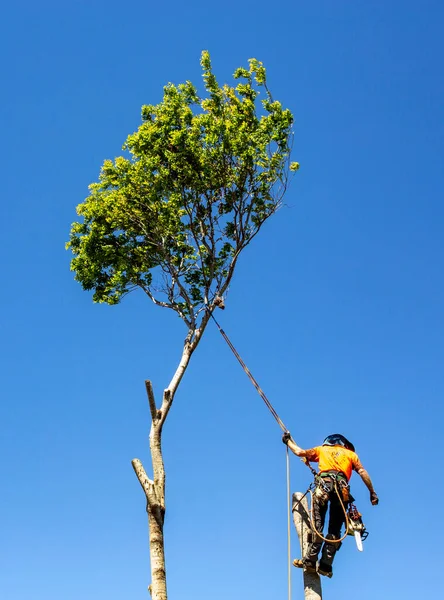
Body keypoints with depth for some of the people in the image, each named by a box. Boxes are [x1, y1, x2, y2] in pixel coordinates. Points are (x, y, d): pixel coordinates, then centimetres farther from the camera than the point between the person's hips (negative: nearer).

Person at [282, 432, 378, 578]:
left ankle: (310, 560, -19)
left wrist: (288, 440, 42)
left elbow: (300, 452, 25)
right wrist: (372, 493, 11)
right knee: (335, 529, 2)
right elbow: (362, 472, 14)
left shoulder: (322, 449, 28)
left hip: (324, 483, -1)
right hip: (342, 488, 1)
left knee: (317, 523, -6)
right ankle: (326, 564, -9)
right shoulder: (350, 453, 28)